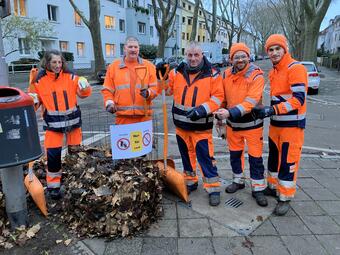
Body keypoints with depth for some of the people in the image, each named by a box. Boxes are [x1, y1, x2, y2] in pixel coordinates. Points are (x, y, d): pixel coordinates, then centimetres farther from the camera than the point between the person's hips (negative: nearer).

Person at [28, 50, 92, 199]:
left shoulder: (70, 77, -2)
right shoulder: (40, 80, -3)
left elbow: (84, 93, -1)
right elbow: (34, 100, 8)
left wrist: (85, 87, -22)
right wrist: (32, 100, -14)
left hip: (72, 119, 1)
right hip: (53, 122, -1)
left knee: (75, 148, 12)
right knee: (53, 154, -3)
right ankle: (53, 185, 13)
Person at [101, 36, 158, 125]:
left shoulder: (148, 66, 9)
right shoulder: (114, 66, 9)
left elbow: (155, 88, 5)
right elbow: (107, 90, 8)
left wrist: (148, 93, -15)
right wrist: (109, 103, -9)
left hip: (144, 116, 1)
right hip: (123, 116, 0)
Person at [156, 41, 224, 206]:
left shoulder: (212, 74, -7)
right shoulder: (177, 72, 4)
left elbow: (217, 97, -10)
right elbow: (167, 89, 14)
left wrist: (202, 109, -24)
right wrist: (162, 76, -3)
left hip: (201, 126, -4)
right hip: (181, 124, 5)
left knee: (205, 157, -3)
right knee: (186, 154, 17)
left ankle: (213, 188, 11)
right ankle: (190, 182, 35)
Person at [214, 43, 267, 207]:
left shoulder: (256, 75, -15)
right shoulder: (226, 75, 0)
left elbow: (251, 101, -26)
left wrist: (230, 113, -35)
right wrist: (220, 116, 11)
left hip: (252, 123, -4)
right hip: (232, 123, 5)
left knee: (255, 157, 4)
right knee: (235, 154, 16)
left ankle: (258, 189, 19)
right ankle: (238, 181, 36)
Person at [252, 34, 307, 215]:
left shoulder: (295, 68, -14)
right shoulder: (273, 72, 13)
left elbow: (299, 99, -23)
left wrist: (272, 110, -30)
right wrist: (266, 111, 6)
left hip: (292, 124, -8)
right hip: (275, 123, 8)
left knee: (288, 161, -1)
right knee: (274, 157, 18)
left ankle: (285, 198, 12)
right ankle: (273, 187, 36)